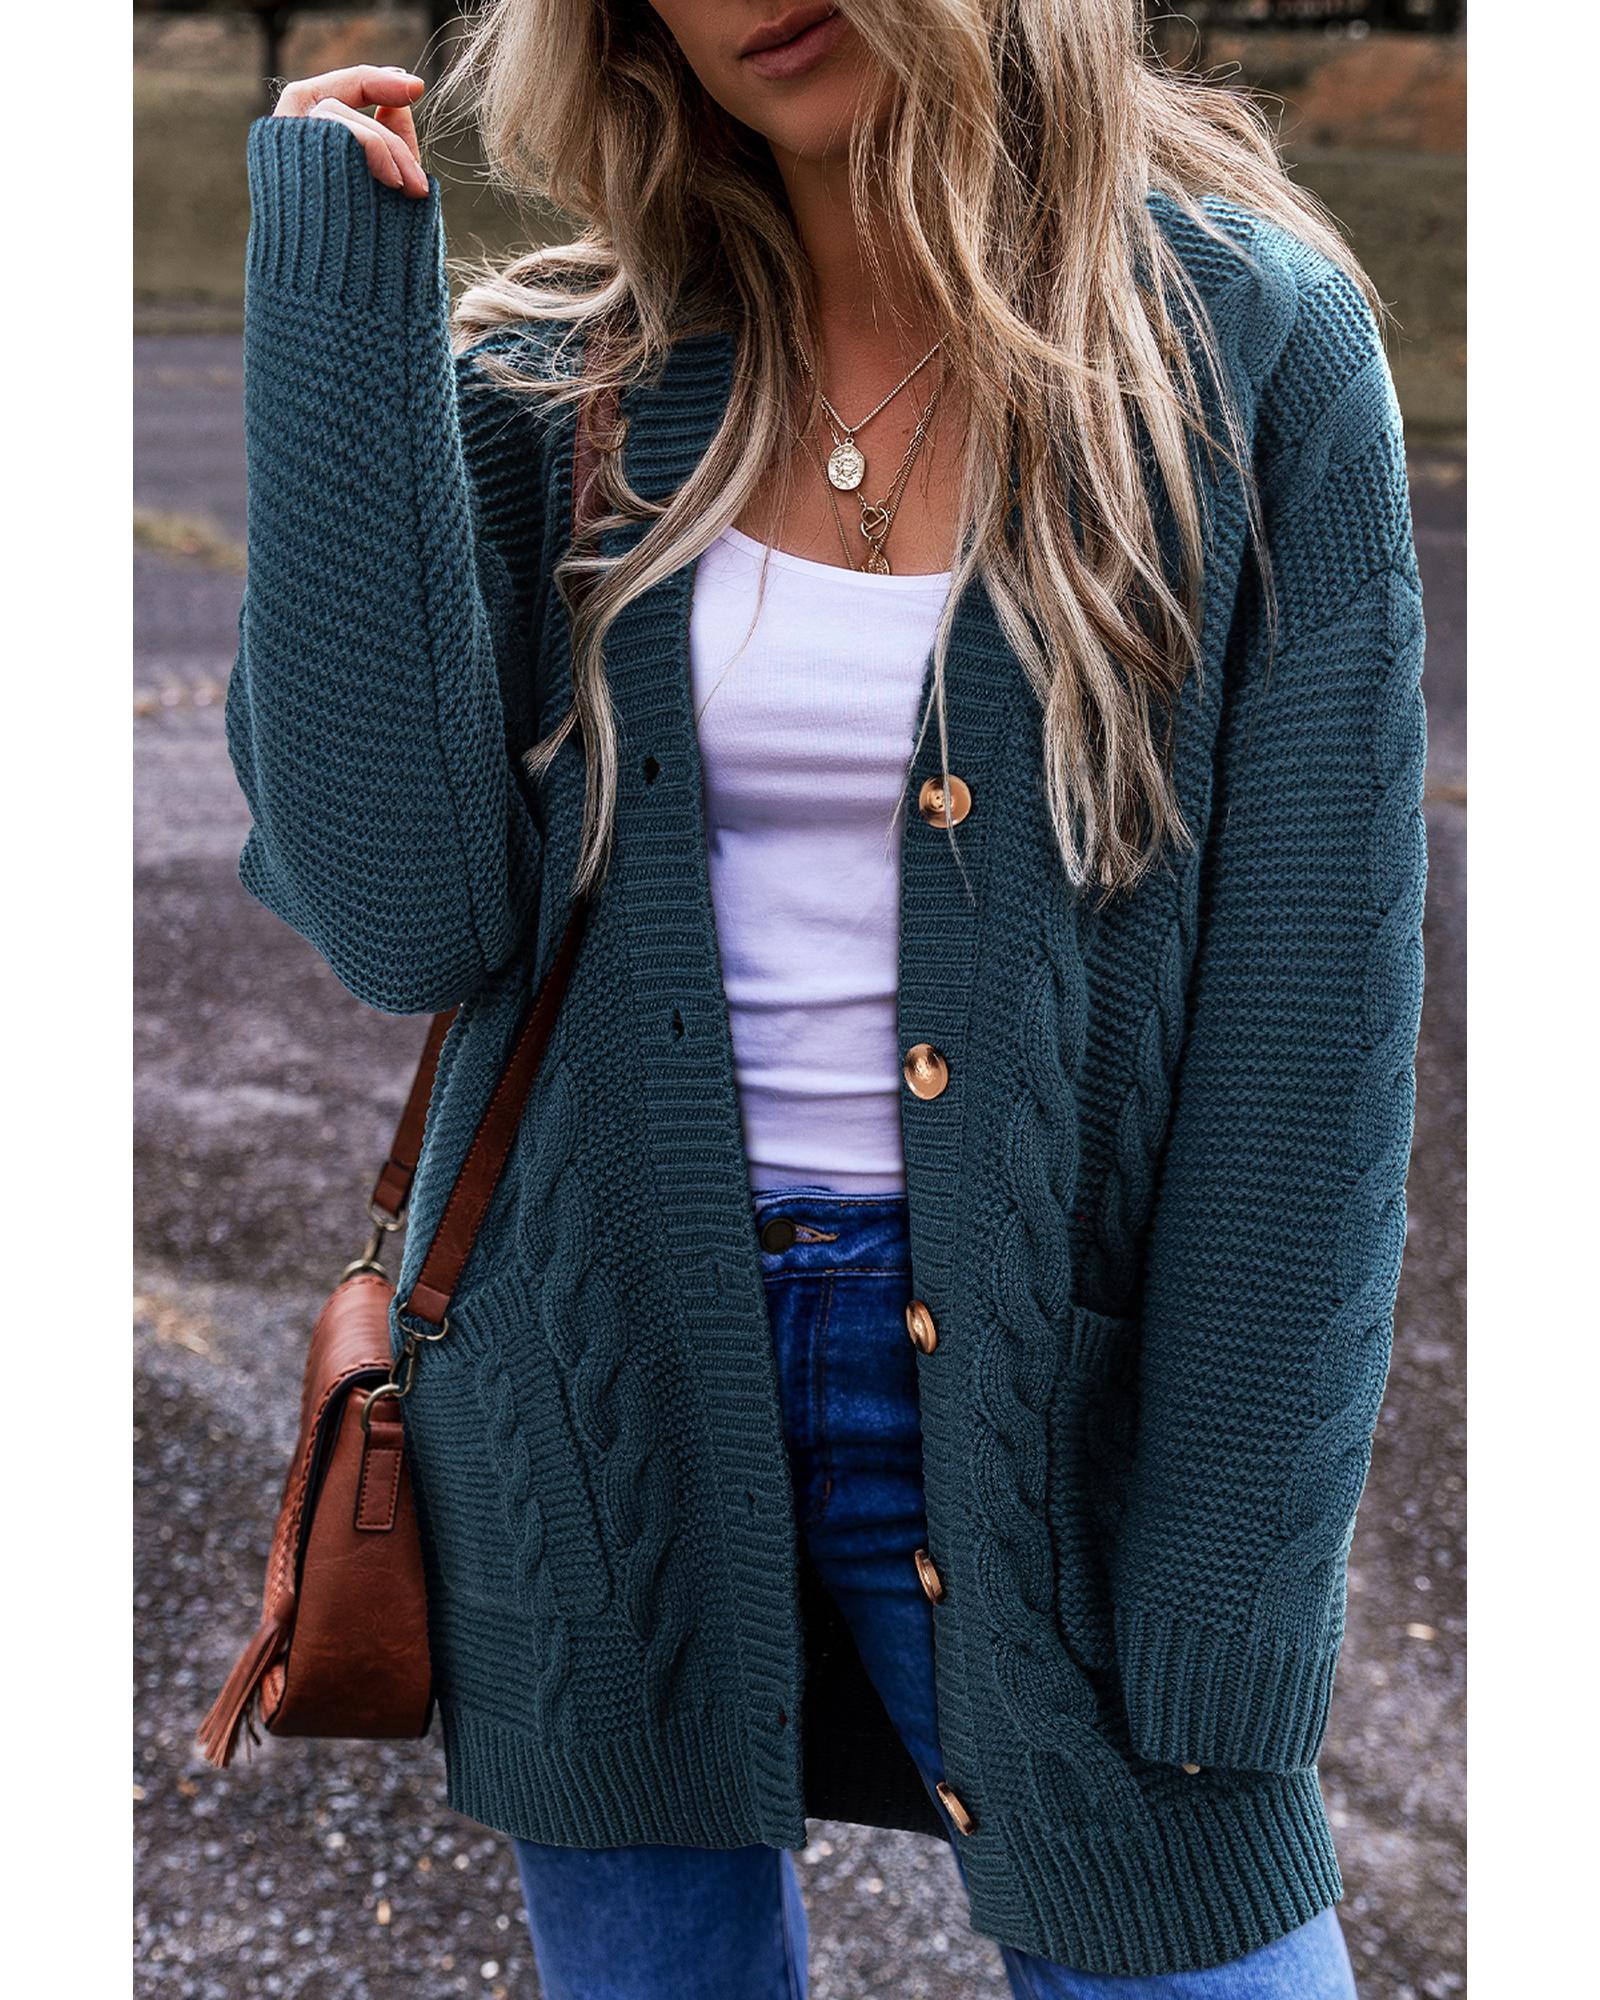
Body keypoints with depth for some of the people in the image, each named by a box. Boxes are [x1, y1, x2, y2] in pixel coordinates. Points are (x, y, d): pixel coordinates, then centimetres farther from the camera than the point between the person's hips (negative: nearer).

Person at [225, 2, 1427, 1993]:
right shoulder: (558, 382, -2)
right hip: (599, 1377, 2)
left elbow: (1308, 1011, -9)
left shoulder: (1247, 336, -8)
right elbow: (406, 913, -13)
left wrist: (1223, 1609, -9)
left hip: (1032, 1381, -2)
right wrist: (338, 300, -13)